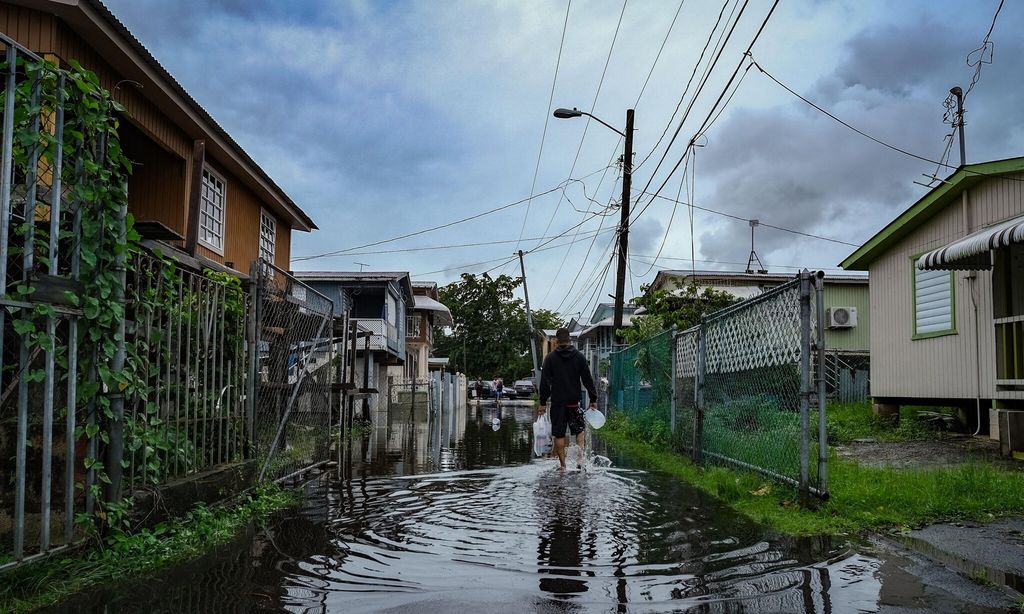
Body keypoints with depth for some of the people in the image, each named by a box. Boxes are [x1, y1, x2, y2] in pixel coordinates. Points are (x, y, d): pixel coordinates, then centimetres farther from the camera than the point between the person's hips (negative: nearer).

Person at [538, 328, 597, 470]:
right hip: (574, 401, 1)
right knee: (580, 429, 16)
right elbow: (587, 380, 1)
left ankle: (562, 464, 7)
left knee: (559, 434, 5)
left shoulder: (550, 358, -2)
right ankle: (581, 457, -1)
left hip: (557, 402, -1)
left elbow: (545, 382, -2)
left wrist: (543, 402, 2)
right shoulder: (579, 356, 1)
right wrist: (593, 399, 8)